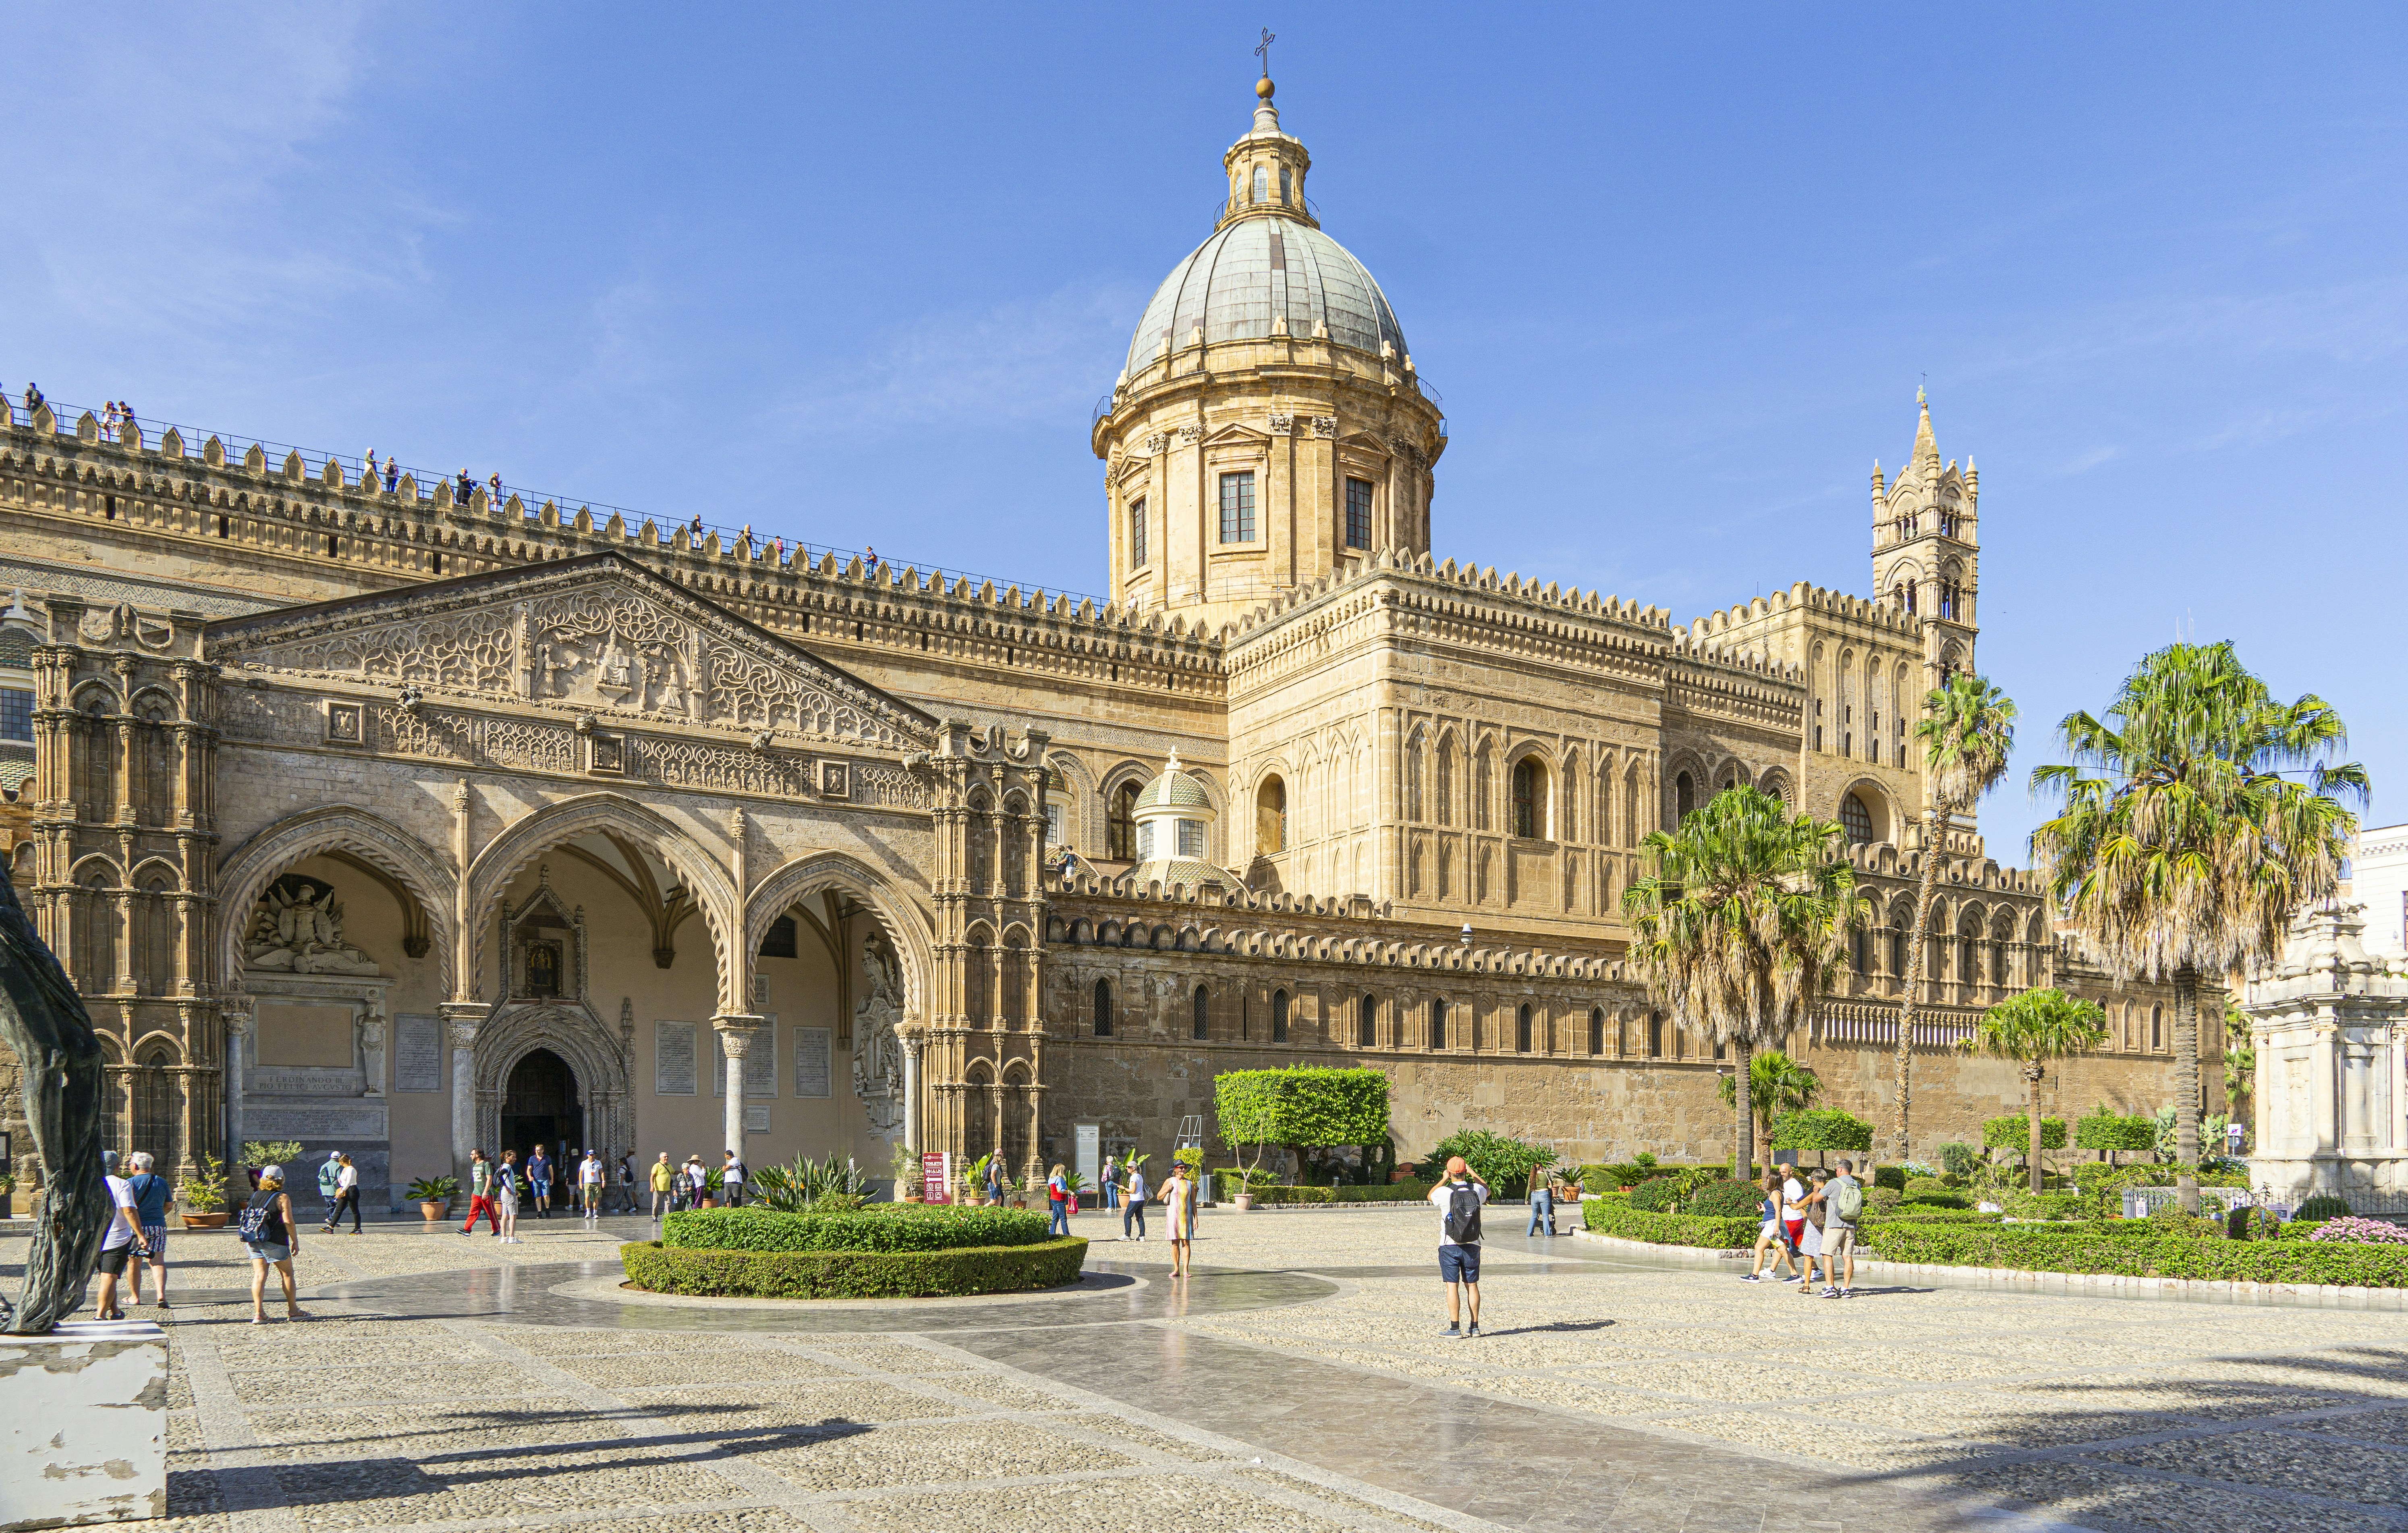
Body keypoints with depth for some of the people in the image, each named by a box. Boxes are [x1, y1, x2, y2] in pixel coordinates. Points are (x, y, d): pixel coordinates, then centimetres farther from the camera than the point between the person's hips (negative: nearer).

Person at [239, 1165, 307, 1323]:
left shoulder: (255, 1196, 8)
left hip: (253, 1242, 5)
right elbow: (288, 1222, -13)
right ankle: (293, 1311, 15)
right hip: (275, 1242, -5)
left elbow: (249, 1218, 13)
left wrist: (246, 1241, 24)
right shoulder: (282, 1198, -9)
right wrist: (295, 1242, -5)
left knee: (259, 1275, 5)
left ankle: (258, 1313, -2)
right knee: (287, 1274, 8)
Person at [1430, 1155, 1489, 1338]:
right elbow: (1487, 1189, 24)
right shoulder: (1476, 1190, -3)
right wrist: (1473, 1174, 30)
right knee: (1472, 1285, 11)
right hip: (1472, 1246, 3)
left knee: (1452, 1286, -1)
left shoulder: (1444, 1192, -12)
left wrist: (1444, 1180, 18)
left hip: (1449, 1246, -3)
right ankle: (1475, 1327, 14)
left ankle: (1455, 1328, -3)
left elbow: (1430, 1196, 13)